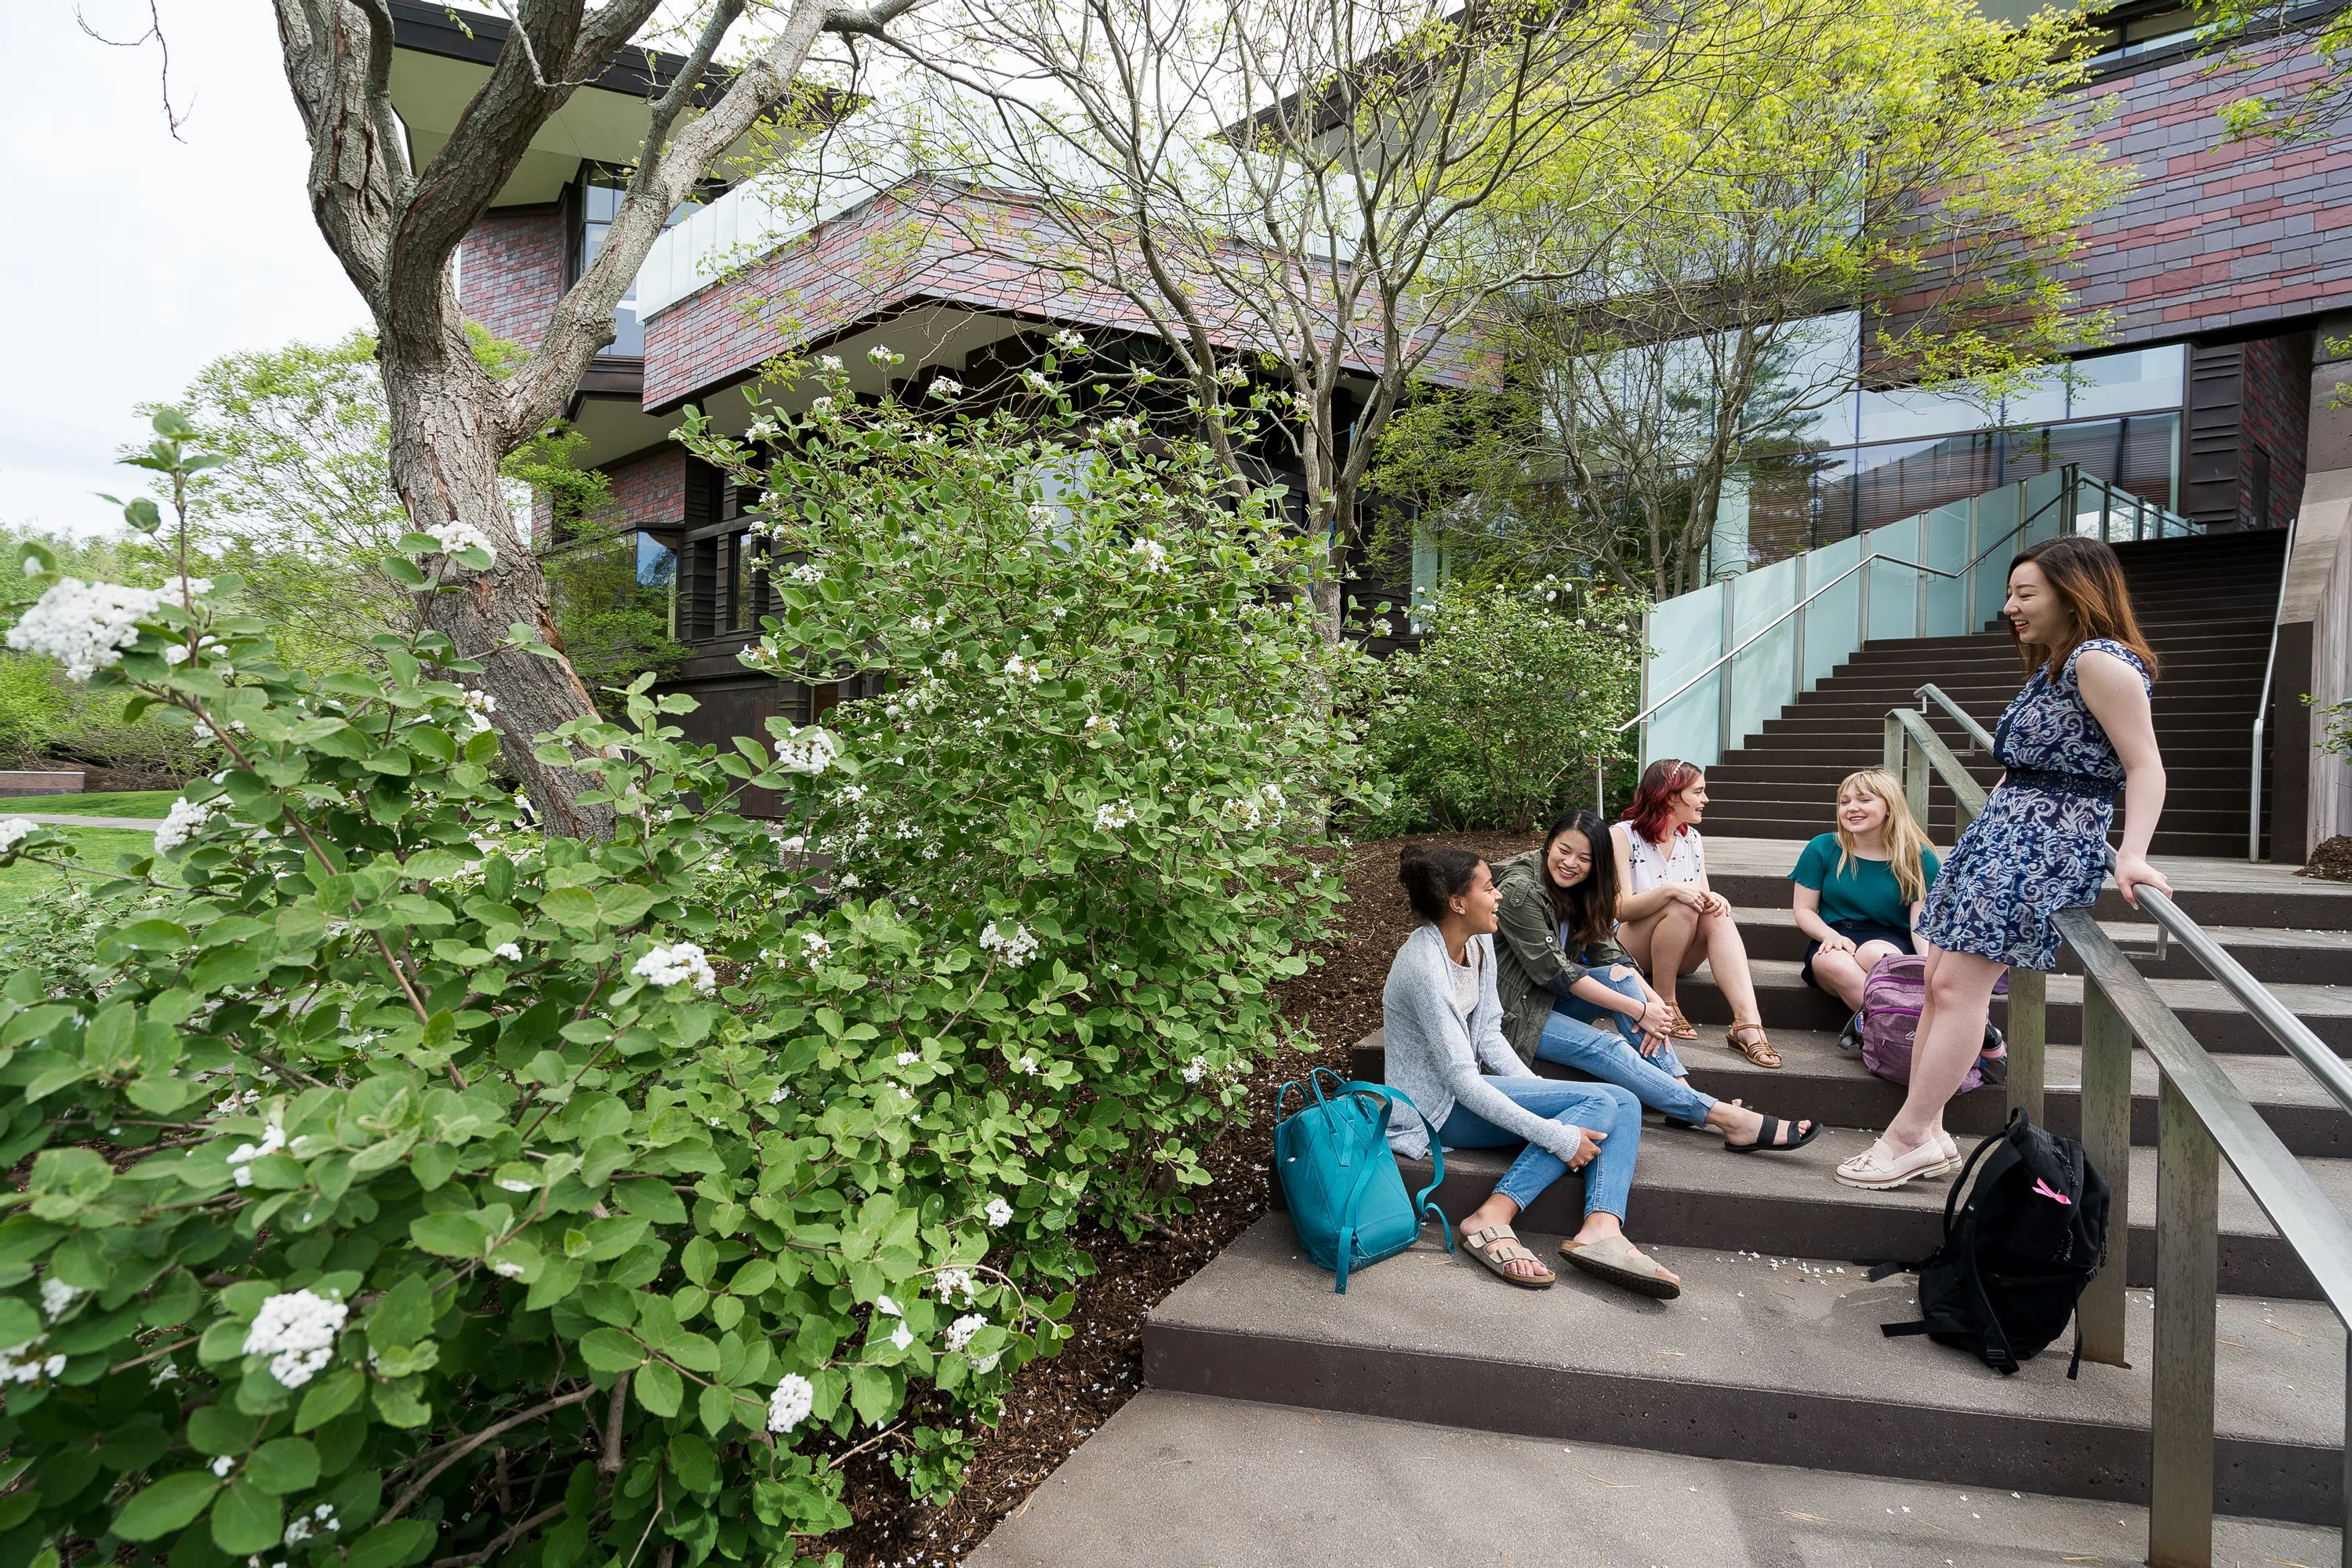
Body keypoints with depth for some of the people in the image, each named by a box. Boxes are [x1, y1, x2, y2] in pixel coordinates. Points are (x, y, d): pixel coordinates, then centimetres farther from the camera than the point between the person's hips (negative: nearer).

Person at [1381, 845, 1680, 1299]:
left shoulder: (1479, 942, 4)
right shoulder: (1425, 966, -24)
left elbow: (1488, 1035, 9)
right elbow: (1460, 1079, -25)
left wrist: (1542, 1094, -5)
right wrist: (1556, 1136, -26)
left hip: (1466, 1086, 9)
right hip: (1438, 1108, -9)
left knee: (1624, 1104, -6)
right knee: (1599, 1102, -20)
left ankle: (1602, 1230, -27)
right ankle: (1491, 1220, -23)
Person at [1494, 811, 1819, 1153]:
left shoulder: (1579, 891, 6)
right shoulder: (1520, 890, -19)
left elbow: (1607, 952, 0)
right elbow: (1555, 971, -22)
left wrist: (1654, 1001, -17)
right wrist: (1637, 1009, -20)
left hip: (1553, 997, 7)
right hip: (1515, 1009, -7)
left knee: (1619, 974, -16)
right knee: (1604, 1046, -25)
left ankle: (1681, 1090, -21)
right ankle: (1727, 1118, -28)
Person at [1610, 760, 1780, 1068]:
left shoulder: (1692, 839, 10)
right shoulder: (1622, 836, -10)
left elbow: (1705, 896, 6)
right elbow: (1621, 909, -18)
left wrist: (1713, 900, -19)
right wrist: (1669, 890, -33)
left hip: (1678, 958, 5)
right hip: (1625, 949, -5)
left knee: (1717, 913, -26)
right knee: (1681, 907, -32)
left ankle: (1748, 1024, -39)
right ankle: (1665, 1006, -20)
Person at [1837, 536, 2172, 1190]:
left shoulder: (2100, 660, -11)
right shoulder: (2052, 668, 19)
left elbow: (2146, 765, -17)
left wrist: (2131, 854, -28)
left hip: (2045, 843, -10)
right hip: (2002, 833, 10)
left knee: (1958, 983, -13)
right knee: (1940, 980, 5)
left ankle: (1908, 1135, -7)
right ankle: (1928, 1134, 9)